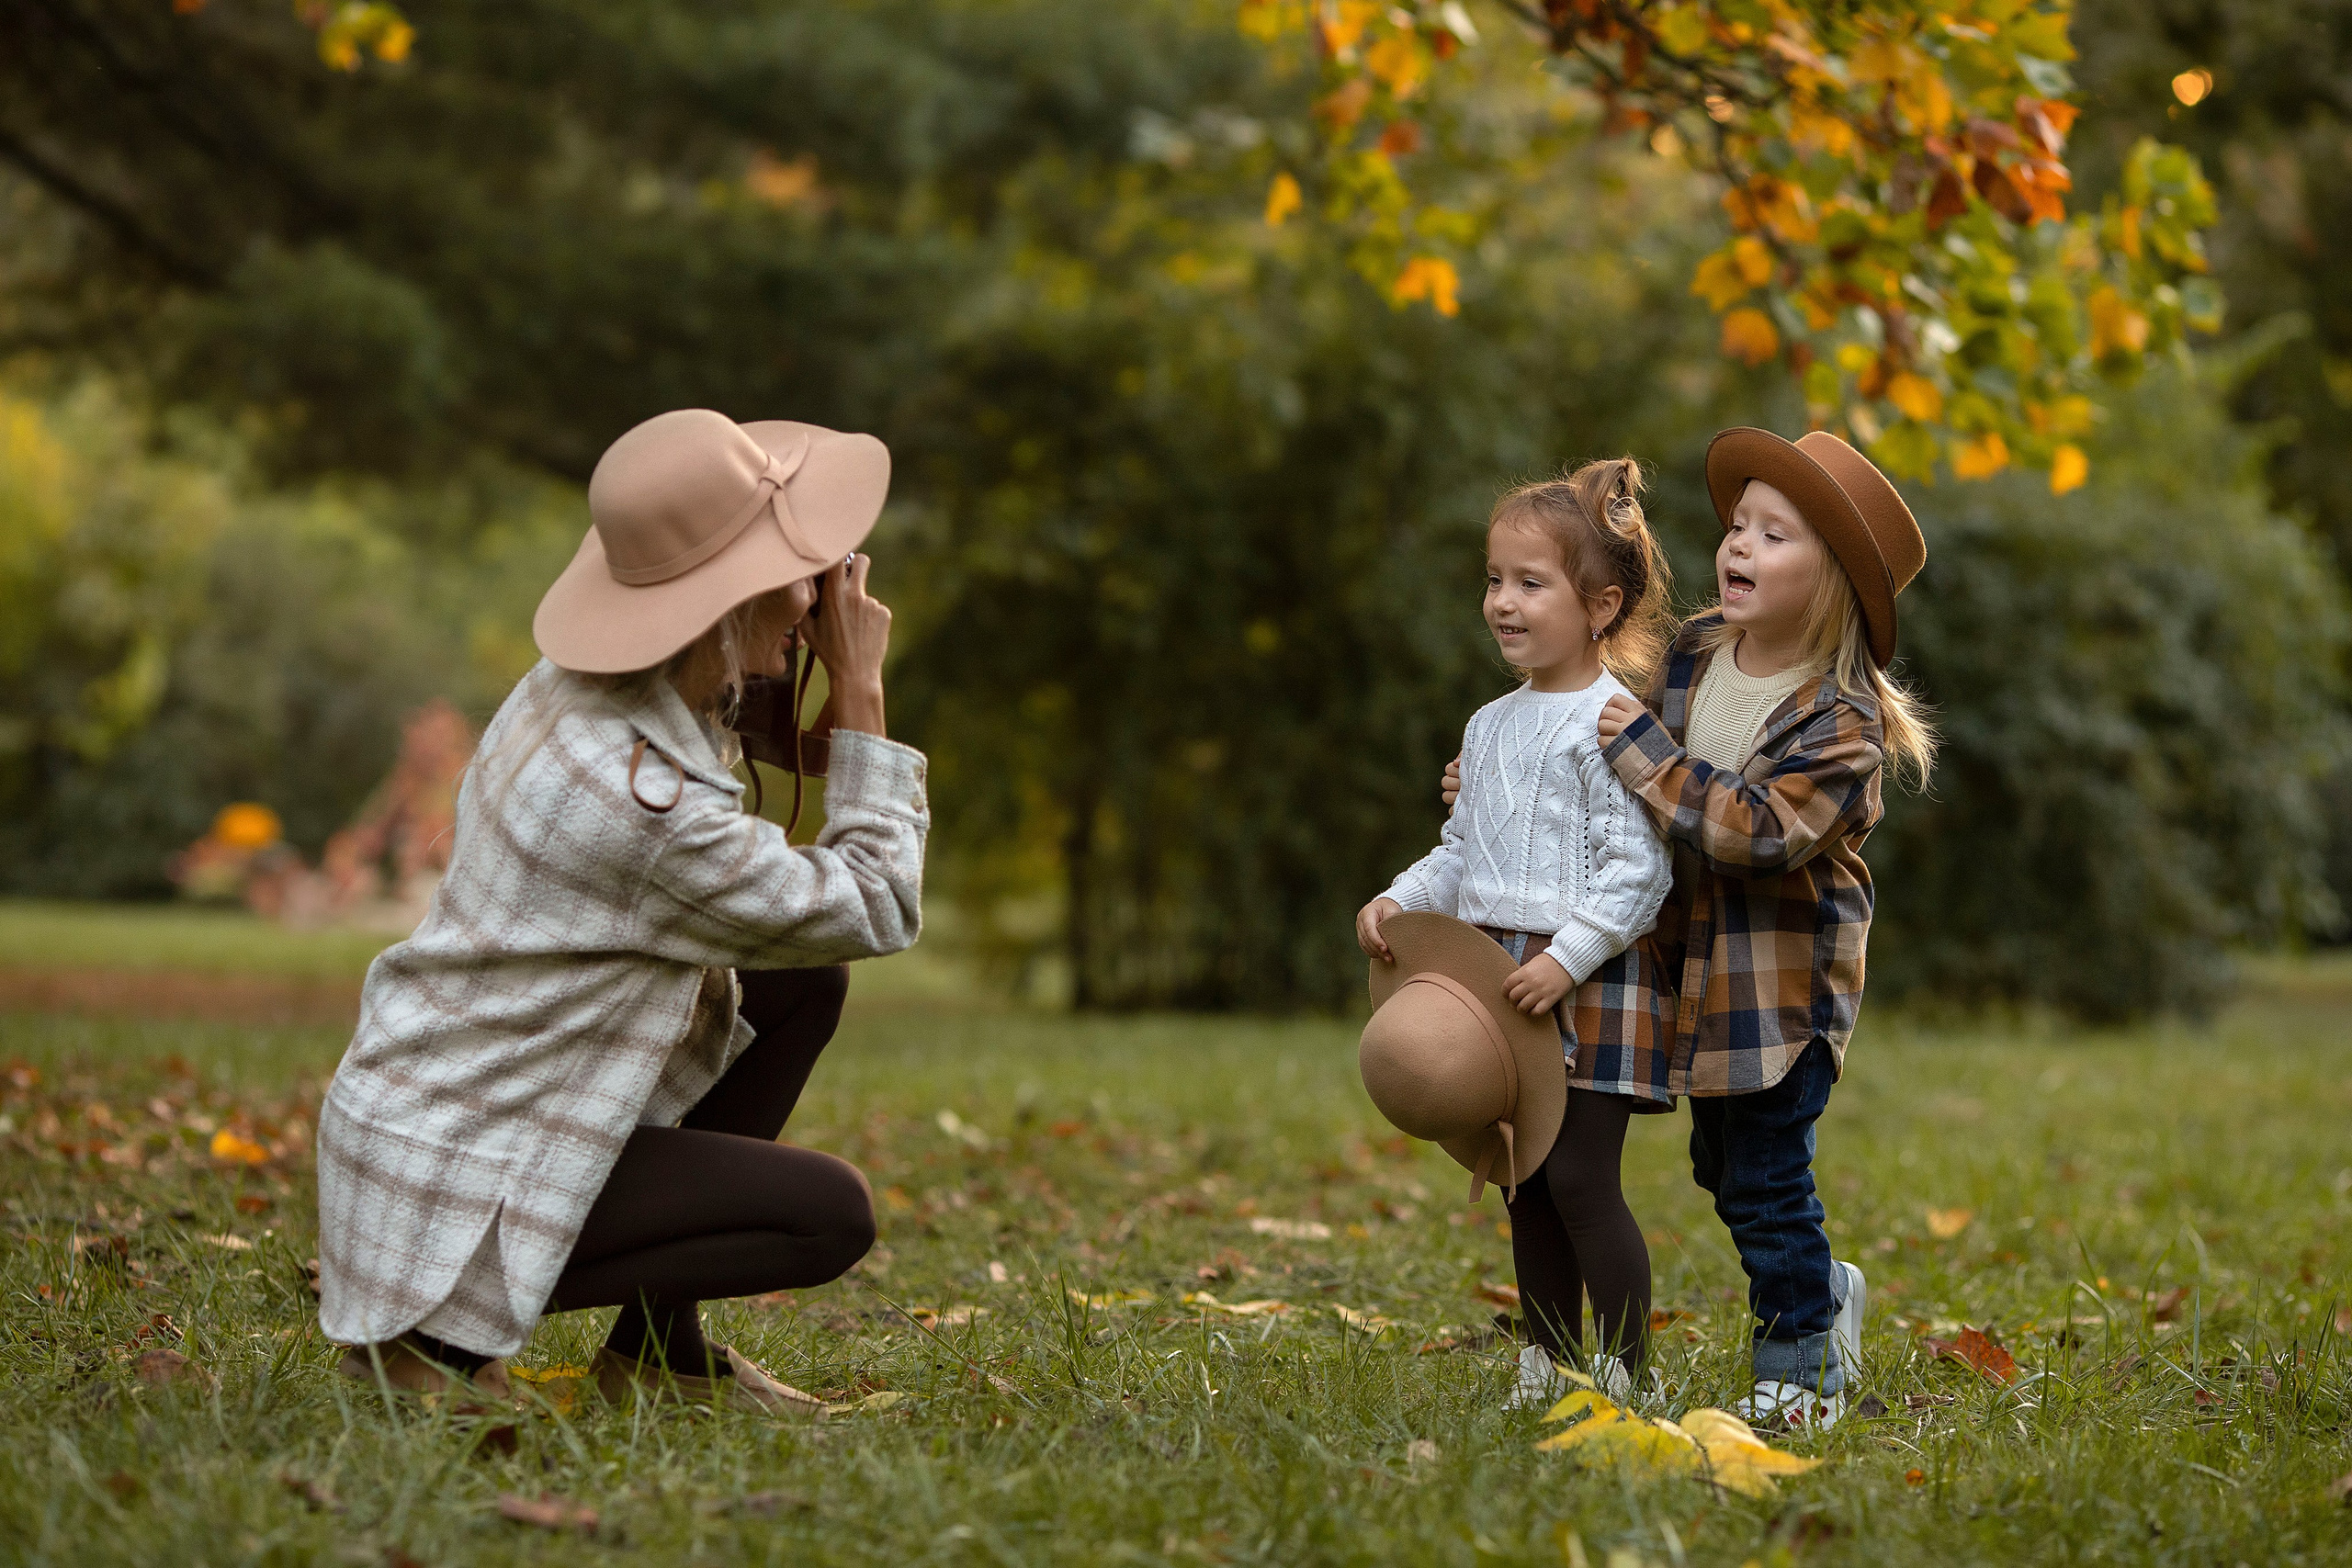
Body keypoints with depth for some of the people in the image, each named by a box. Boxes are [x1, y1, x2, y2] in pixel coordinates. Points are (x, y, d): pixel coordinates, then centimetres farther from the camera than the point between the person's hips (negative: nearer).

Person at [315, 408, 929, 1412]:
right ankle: (444, 1325, -4)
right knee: (832, 1216, -12)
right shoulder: (644, 799, -29)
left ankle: (659, 1349, 12)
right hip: (449, 1173, -10)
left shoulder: (577, 688, -1)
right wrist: (860, 697, -12)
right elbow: (874, 911, -17)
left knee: (801, 981, 8)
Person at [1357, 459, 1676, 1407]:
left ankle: (1628, 1369, -1)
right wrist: (1401, 901, 6)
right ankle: (1549, 1363, 22)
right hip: (1502, 980, 8)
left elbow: (1637, 867, -16)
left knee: (1580, 1176, -9)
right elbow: (1463, 852, 23)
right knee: (1526, 1181, 12)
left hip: (1589, 981, -8)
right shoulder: (1491, 726, 15)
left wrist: (1567, 958, -22)